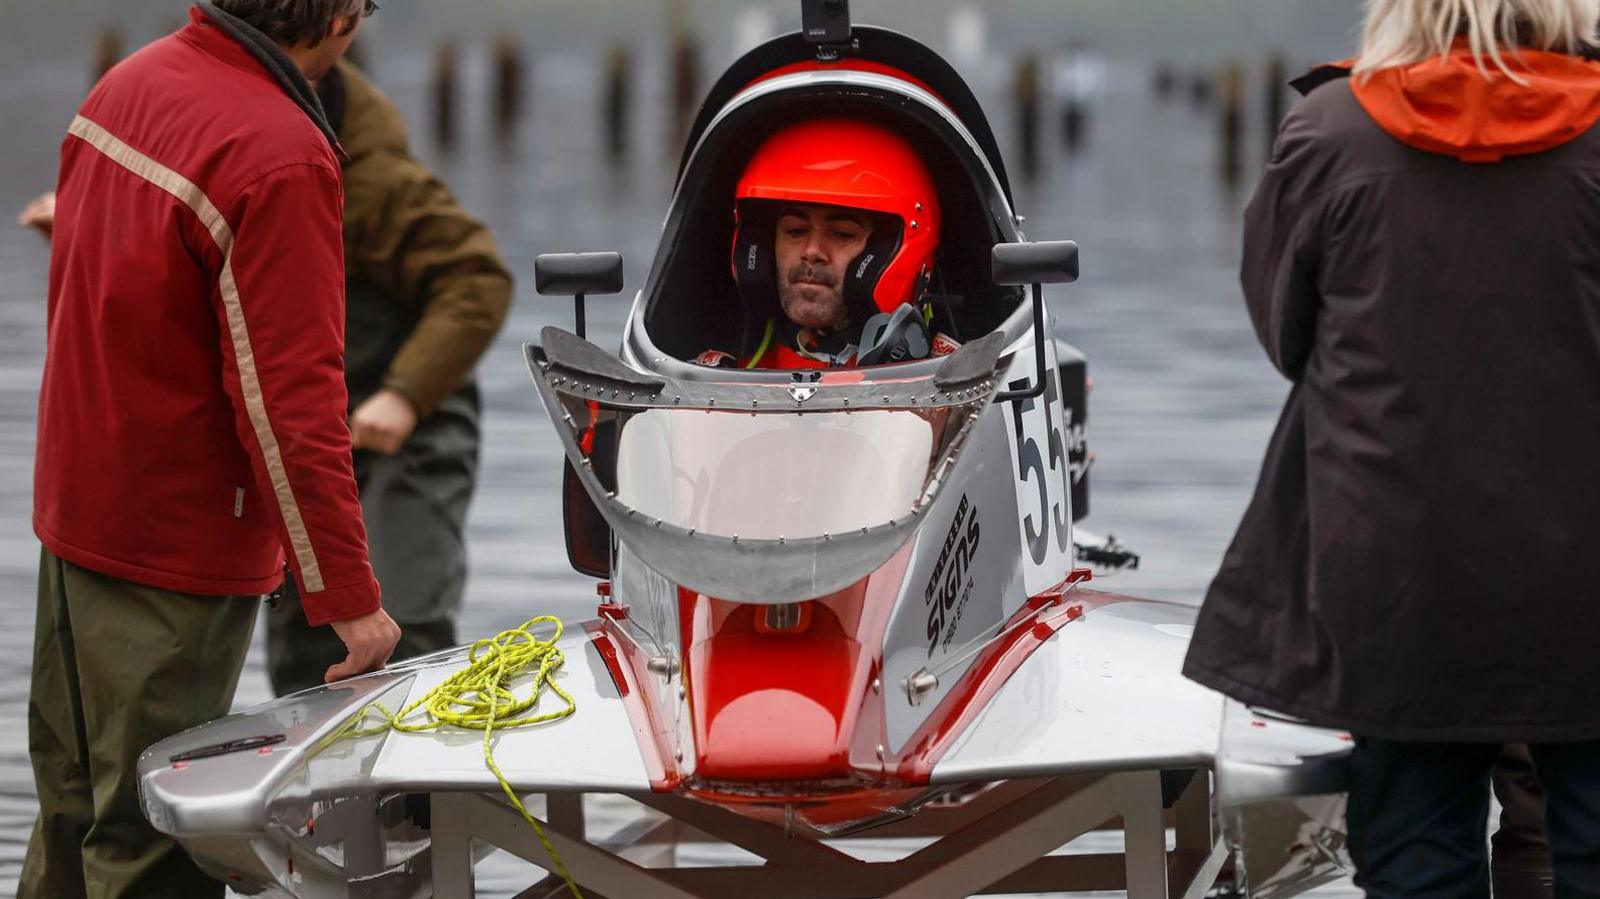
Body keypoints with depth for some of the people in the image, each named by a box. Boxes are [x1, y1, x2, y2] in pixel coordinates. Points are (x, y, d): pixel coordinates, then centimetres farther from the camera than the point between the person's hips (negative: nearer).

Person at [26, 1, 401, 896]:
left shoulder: (129, 84, 2)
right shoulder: (283, 160, -24)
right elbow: (291, 400, -23)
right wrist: (349, 594, -17)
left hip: (72, 511, 9)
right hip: (177, 549, -9)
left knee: (77, 802, 20)